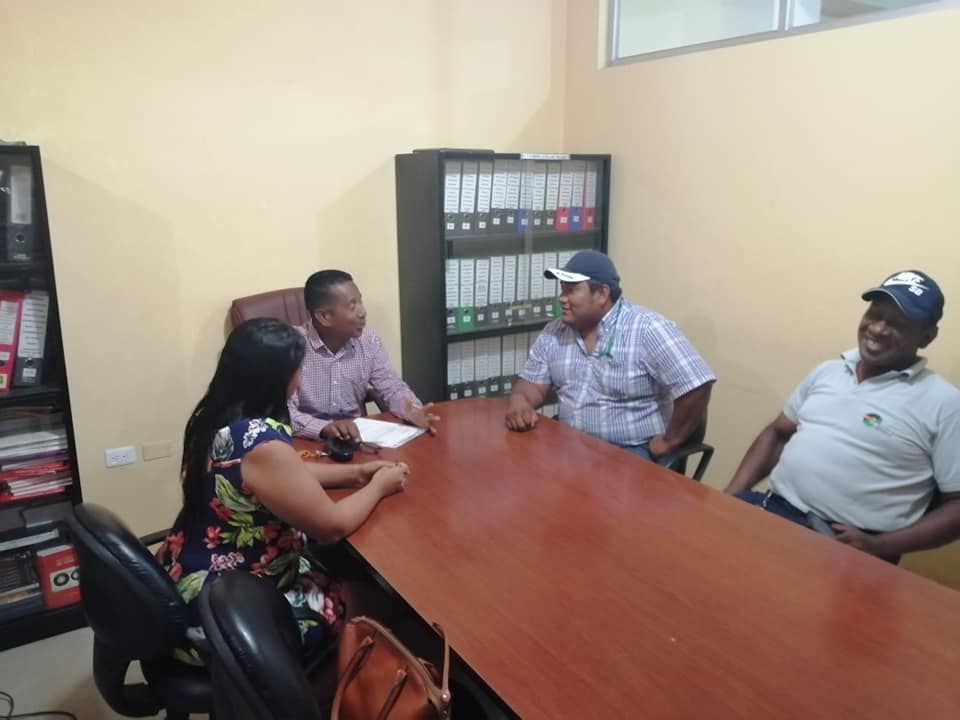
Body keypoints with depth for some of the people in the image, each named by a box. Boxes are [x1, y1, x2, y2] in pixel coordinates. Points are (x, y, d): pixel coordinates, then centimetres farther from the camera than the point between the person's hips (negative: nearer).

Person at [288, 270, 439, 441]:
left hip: (357, 438, 3)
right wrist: (325, 427, -38)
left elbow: (392, 388, 6)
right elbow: (283, 414, -21)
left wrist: (411, 410, -16)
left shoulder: (368, 341, 0)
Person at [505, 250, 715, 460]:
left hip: (631, 452, -5)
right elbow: (534, 383, 9)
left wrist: (668, 442, -13)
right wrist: (519, 400, -14)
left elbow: (696, 387, -19)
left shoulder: (647, 329, -16)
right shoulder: (555, 332, 4)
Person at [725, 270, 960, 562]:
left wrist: (878, 547, -14)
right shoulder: (828, 371, 14)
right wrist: (729, 497, 6)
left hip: (845, 545, -4)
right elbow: (777, 434, 19)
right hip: (771, 508, 5)